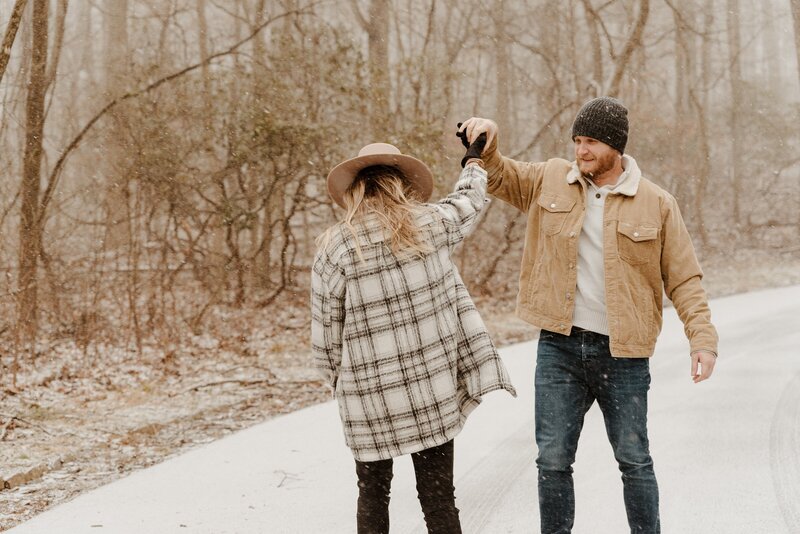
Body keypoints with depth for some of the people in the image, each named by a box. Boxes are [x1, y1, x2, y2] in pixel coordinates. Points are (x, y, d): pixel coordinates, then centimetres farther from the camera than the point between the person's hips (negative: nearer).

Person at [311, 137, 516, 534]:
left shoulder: (335, 247, -8)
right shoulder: (431, 225, -2)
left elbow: (325, 331, -3)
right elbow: (468, 200, 21)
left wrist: (338, 383, 13)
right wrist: (474, 159, 41)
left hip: (368, 398, -1)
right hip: (432, 390, 1)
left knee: (373, 494, 14)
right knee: (438, 497, 7)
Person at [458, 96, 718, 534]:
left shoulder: (656, 203, -1)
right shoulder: (550, 181, 5)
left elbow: (684, 279, 0)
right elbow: (497, 177, 17)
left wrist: (703, 338, -10)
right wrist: (486, 142, -5)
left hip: (622, 354, -2)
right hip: (559, 348, 2)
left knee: (635, 461, 7)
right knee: (553, 461, 4)